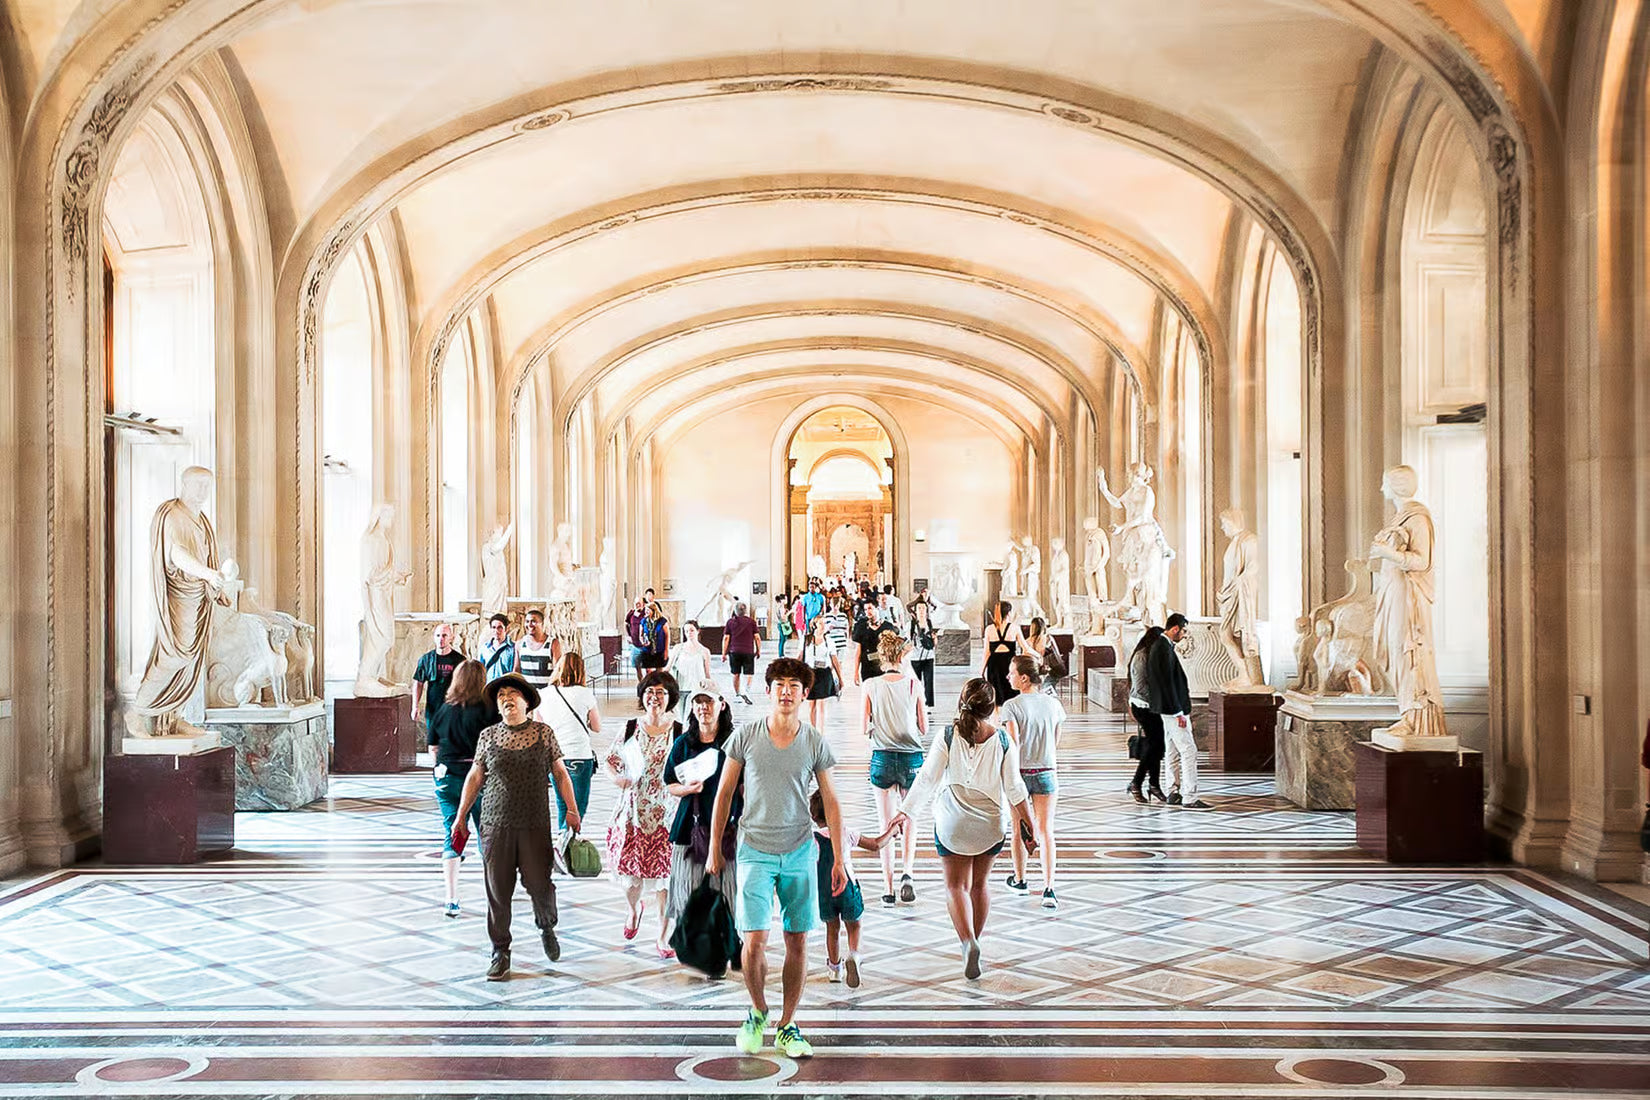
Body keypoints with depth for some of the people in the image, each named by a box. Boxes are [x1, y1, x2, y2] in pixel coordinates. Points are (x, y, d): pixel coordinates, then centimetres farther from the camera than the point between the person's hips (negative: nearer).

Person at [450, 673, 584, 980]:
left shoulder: (543, 733, 4)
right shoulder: (488, 736, 7)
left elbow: (560, 773, 8)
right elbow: (475, 777, 14)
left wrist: (571, 810, 2)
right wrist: (461, 816, 12)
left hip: (535, 824, -1)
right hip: (496, 825, 1)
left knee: (539, 883, -2)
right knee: (497, 889, 2)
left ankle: (547, 928, 29)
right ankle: (500, 952, 14)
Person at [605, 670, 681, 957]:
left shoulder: (679, 732, -1)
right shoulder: (631, 728, 5)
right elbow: (612, 759, 15)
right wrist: (617, 777, -4)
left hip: (666, 813, -2)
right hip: (632, 811, 2)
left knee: (665, 874, -2)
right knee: (627, 868, 5)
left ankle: (664, 938, 12)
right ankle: (635, 907, 41)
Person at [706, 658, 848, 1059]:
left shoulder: (816, 743, -1)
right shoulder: (746, 736, -3)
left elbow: (831, 802, 6)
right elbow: (725, 793, 6)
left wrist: (839, 858, 4)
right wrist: (714, 848, 7)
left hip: (800, 852, 1)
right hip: (755, 851, -1)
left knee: (797, 941, 5)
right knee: (755, 941, -8)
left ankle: (788, 1025, 20)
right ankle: (758, 1012, 19)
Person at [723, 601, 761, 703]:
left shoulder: (730, 622, 3)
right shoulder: (751, 621, 1)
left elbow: (726, 638, 0)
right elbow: (757, 637, 0)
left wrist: (724, 653, 4)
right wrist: (758, 650, 11)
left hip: (734, 652, 2)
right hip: (748, 652, -2)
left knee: (736, 674, 13)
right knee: (749, 674, 1)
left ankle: (737, 694, 18)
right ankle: (745, 691, -21)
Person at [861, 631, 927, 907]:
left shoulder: (871, 685, -5)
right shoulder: (914, 685, -4)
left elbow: (863, 729, -3)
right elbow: (924, 729, 1)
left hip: (882, 757, 0)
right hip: (912, 758, 0)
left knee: (886, 825, 7)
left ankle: (888, 889, 6)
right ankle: (906, 873, -3)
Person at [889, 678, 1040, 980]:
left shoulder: (948, 737, -11)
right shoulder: (1003, 740, -8)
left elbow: (927, 778, -9)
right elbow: (1014, 787, -5)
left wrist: (907, 811, 1)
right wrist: (1030, 824, 4)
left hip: (952, 822, -2)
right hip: (990, 824, 2)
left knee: (956, 886, 5)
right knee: (979, 884, 18)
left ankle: (968, 942, -16)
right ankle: (974, 941, 28)